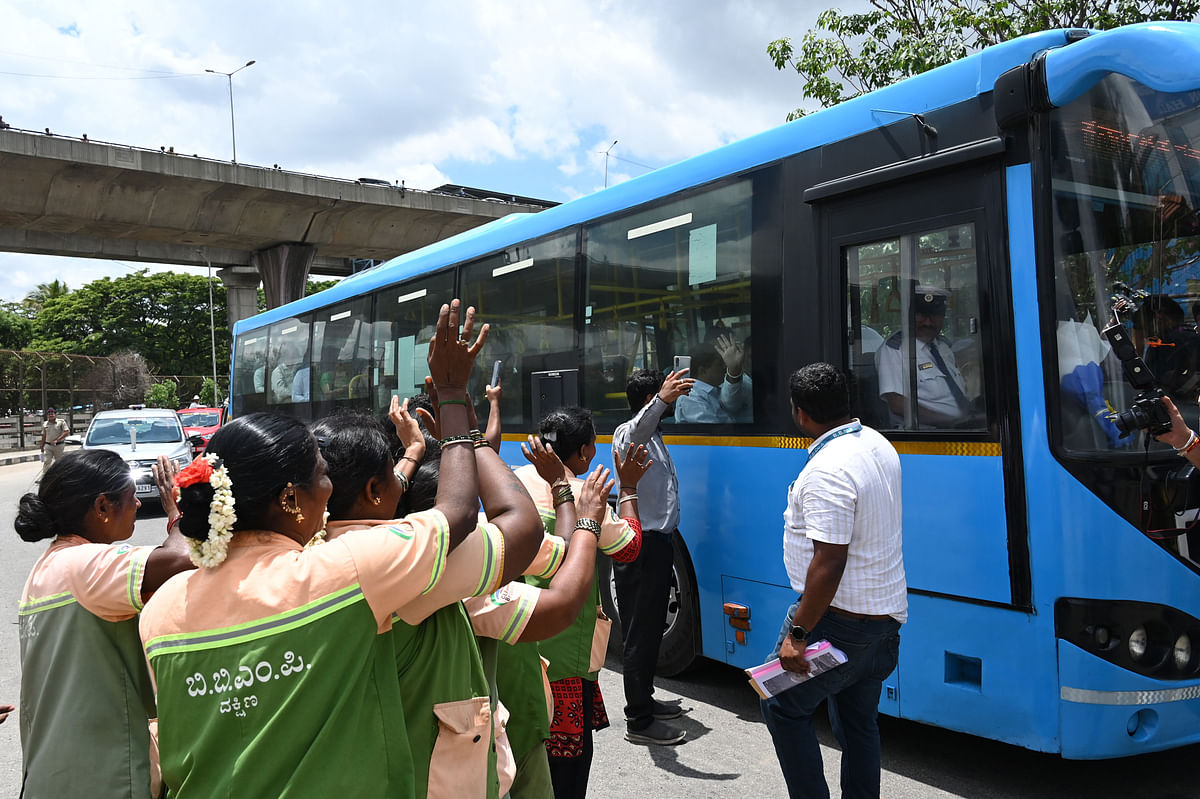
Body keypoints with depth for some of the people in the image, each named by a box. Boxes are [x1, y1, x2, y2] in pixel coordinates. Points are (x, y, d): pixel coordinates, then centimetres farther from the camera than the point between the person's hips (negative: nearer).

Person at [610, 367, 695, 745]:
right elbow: (636, 433, -43)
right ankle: (638, 722, 1)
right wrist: (661, 400, -56)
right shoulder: (627, 434, -15)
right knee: (640, 632, -5)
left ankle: (645, 700, 32)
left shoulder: (656, 436, 17)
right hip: (641, 547, -10)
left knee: (652, 627, 19)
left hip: (658, 543, 10)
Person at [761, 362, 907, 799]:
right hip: (886, 614, 9)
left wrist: (797, 634, -23)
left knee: (783, 705, 6)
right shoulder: (879, 445, 6)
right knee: (858, 722, 19)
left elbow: (829, 563, -27)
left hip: (842, 617, -9)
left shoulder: (827, 471, -23)